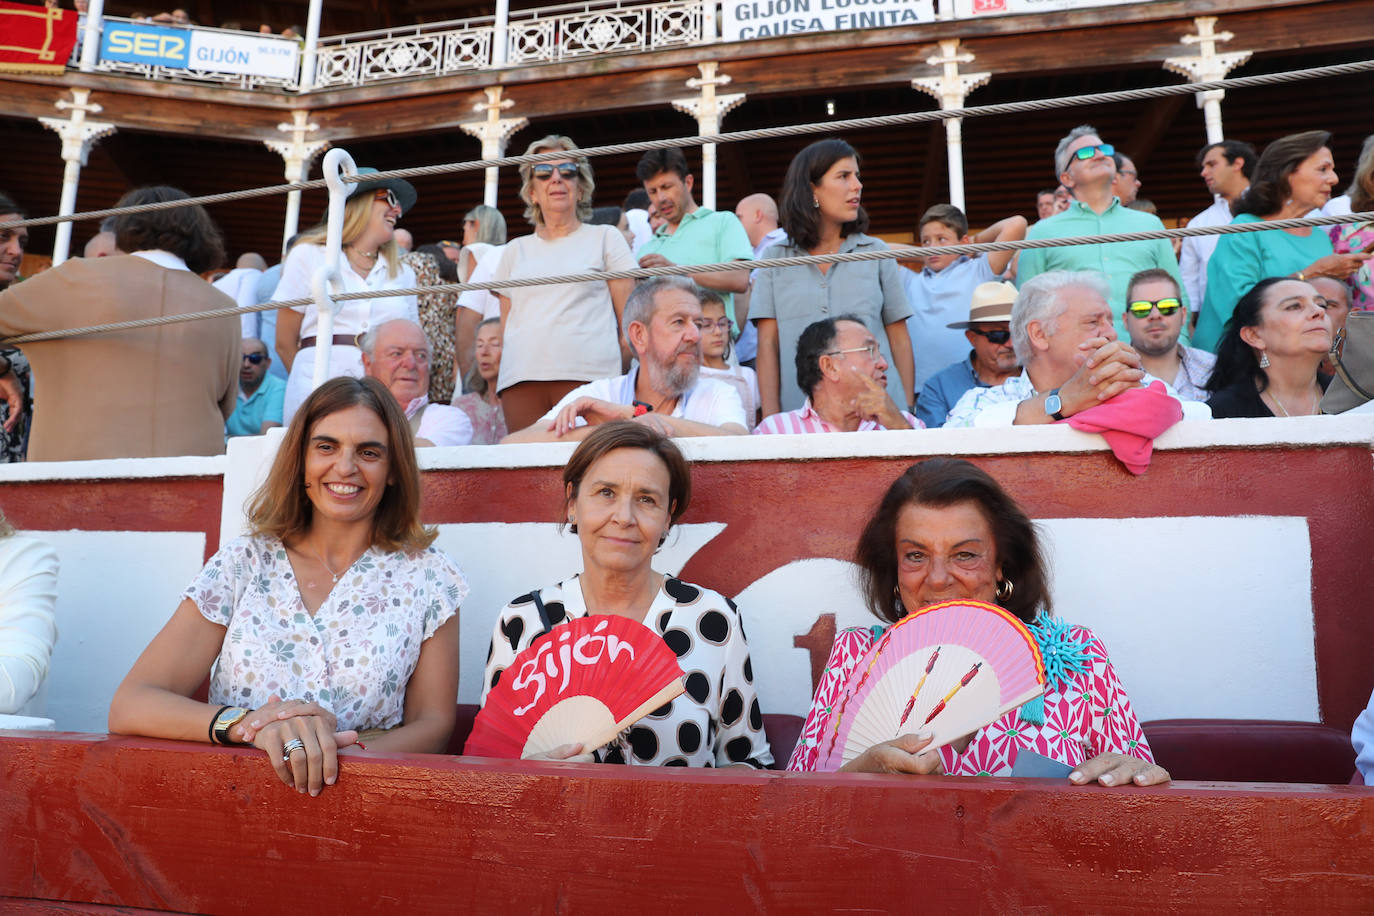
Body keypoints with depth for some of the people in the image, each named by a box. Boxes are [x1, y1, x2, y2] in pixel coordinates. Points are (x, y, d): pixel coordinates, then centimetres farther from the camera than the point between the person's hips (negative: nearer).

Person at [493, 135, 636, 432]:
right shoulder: (515, 251, 23)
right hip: (521, 379, 3)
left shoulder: (605, 238, 14)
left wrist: (620, 381, -1)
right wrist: (496, 381, 11)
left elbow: (630, 320, 8)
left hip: (588, 374, -2)